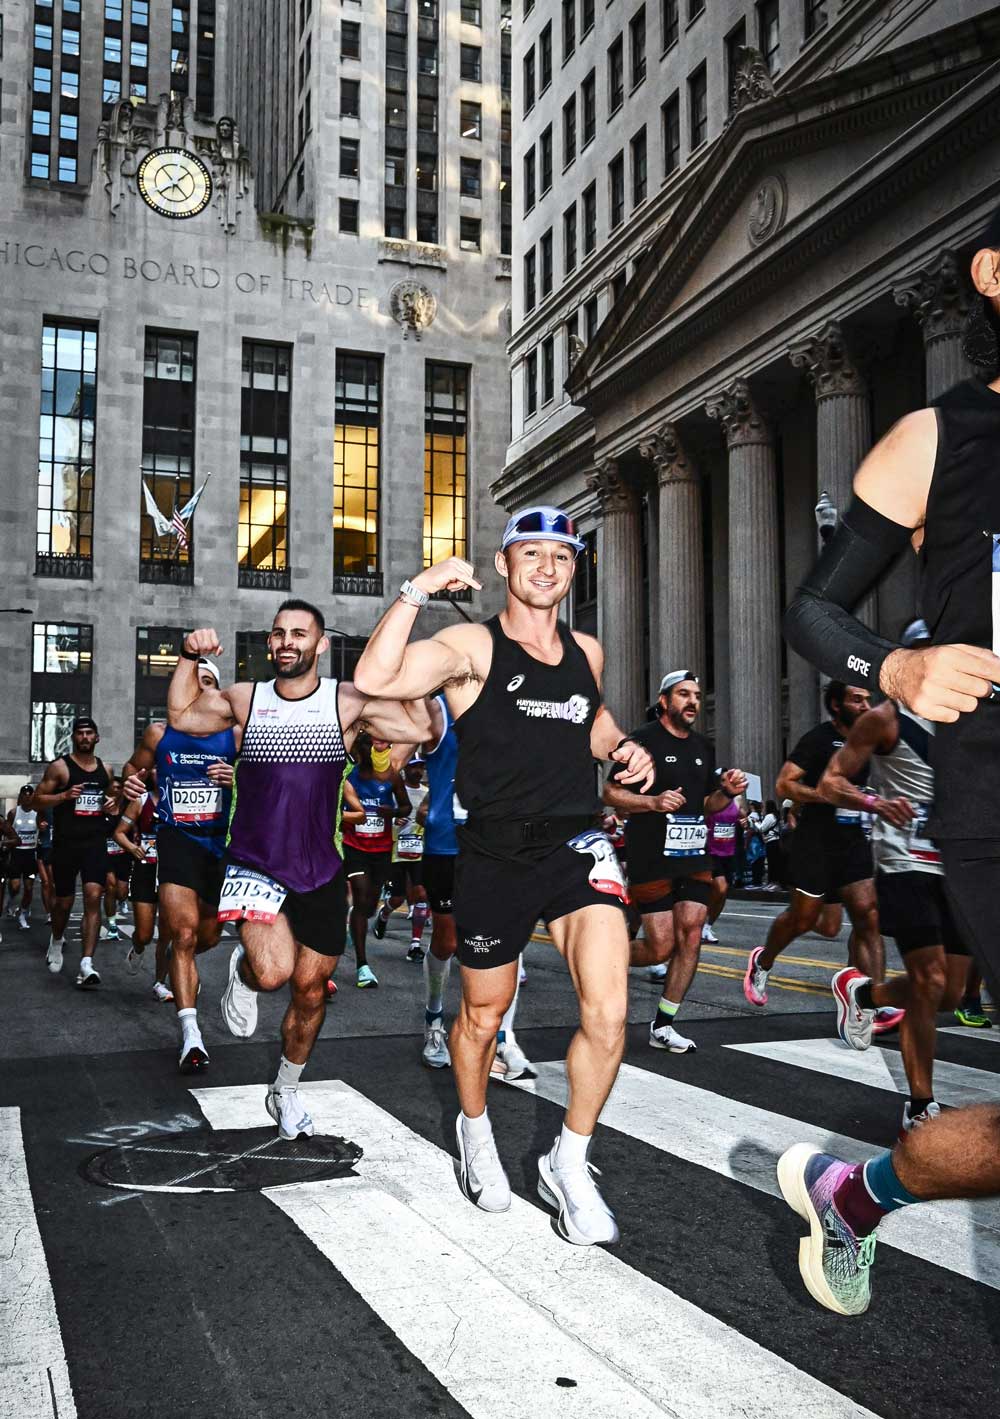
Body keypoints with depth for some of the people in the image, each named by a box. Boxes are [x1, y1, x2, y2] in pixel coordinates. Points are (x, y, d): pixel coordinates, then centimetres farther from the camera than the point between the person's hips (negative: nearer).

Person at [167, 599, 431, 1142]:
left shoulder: (347, 701, -2)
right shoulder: (244, 699, 2)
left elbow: (421, 729, -8)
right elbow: (181, 714, 15)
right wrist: (189, 657, 3)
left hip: (320, 873, 1)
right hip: (255, 867, -1)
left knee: (309, 990, 11)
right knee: (273, 971, -25)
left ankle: (286, 1091, 36)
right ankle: (243, 973, 13)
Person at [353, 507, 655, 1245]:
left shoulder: (588, 651, 9)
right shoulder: (474, 646, -8)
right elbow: (375, 678, -25)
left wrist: (624, 745, 10)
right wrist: (419, 589, -29)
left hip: (578, 848, 3)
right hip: (497, 857, -3)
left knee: (608, 1013, -14)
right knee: (483, 1016, 15)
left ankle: (570, 1164, 8)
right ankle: (475, 1129, 46)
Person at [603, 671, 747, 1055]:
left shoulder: (704, 748, 14)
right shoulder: (643, 740, -6)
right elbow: (610, 793, -7)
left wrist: (727, 792, 1)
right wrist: (654, 801, -21)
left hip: (695, 857, 6)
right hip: (652, 859, -6)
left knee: (691, 937, -2)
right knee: (661, 947, -6)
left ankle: (663, 1025, 9)